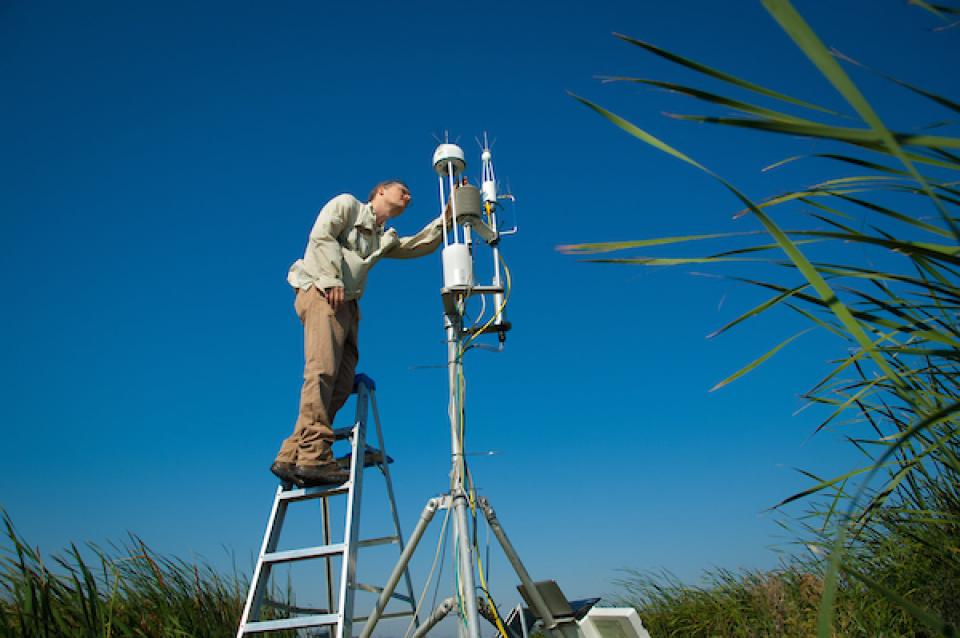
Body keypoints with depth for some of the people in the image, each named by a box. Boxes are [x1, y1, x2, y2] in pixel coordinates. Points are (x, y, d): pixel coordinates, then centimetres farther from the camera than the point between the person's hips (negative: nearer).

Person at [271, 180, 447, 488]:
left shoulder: (385, 238, 32)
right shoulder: (346, 204, 13)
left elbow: (419, 245, 22)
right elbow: (321, 235, -3)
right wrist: (333, 279, -15)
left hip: (348, 305, 8)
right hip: (322, 292, -8)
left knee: (341, 385, -4)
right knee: (322, 371, -21)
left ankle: (289, 459, -4)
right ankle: (315, 457, -27)